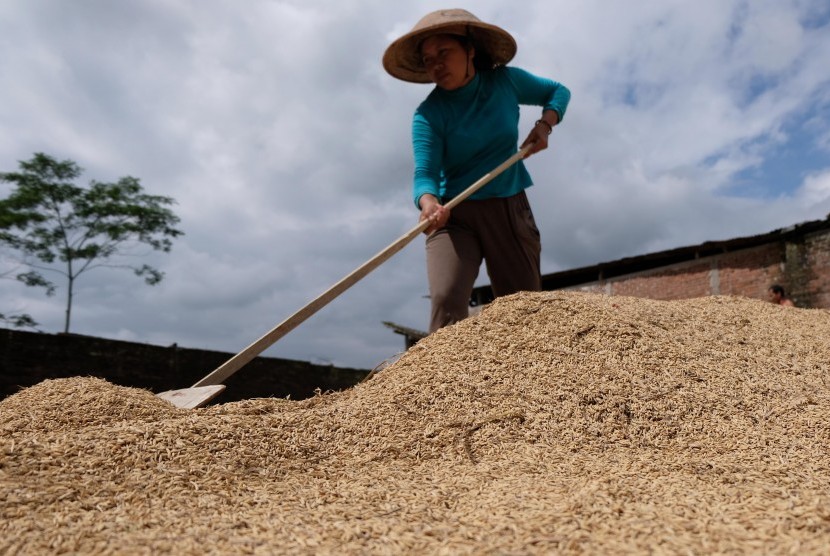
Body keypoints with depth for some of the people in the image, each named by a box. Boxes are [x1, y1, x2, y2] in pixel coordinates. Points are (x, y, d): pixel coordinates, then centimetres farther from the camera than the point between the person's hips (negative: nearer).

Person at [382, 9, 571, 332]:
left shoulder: (506, 81, 0)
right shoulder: (429, 114, -8)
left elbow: (558, 91, 16)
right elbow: (424, 172, -22)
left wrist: (545, 124, -4)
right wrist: (429, 203, -45)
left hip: (511, 211, 3)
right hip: (455, 214, -2)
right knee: (447, 301, -26)